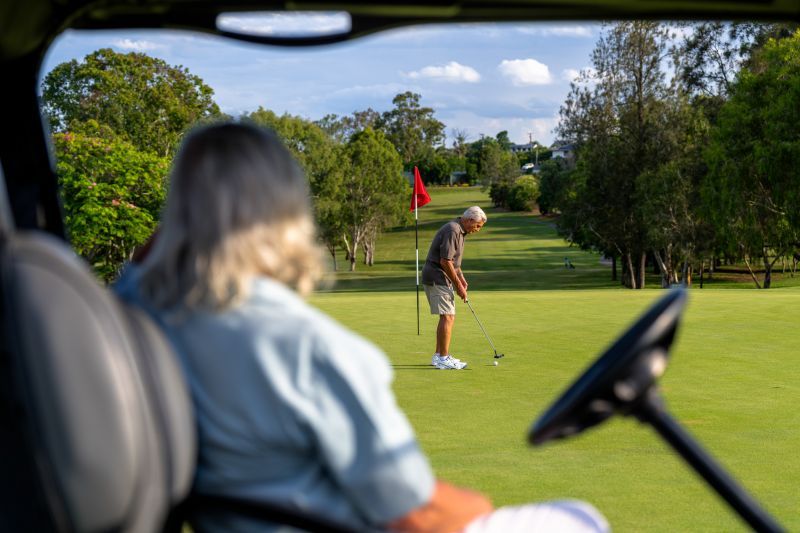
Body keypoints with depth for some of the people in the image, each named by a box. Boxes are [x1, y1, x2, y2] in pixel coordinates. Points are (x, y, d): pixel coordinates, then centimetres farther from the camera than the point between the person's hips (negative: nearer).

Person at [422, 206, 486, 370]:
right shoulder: (452, 231, -19)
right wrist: (458, 285, -16)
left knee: (447, 317, 13)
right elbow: (445, 261, -23)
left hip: (442, 279, 11)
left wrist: (461, 278, 14)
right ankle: (444, 359, -10)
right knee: (447, 317, -11)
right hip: (437, 278, -11)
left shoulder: (459, 231, 14)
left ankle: (438, 355, 18)